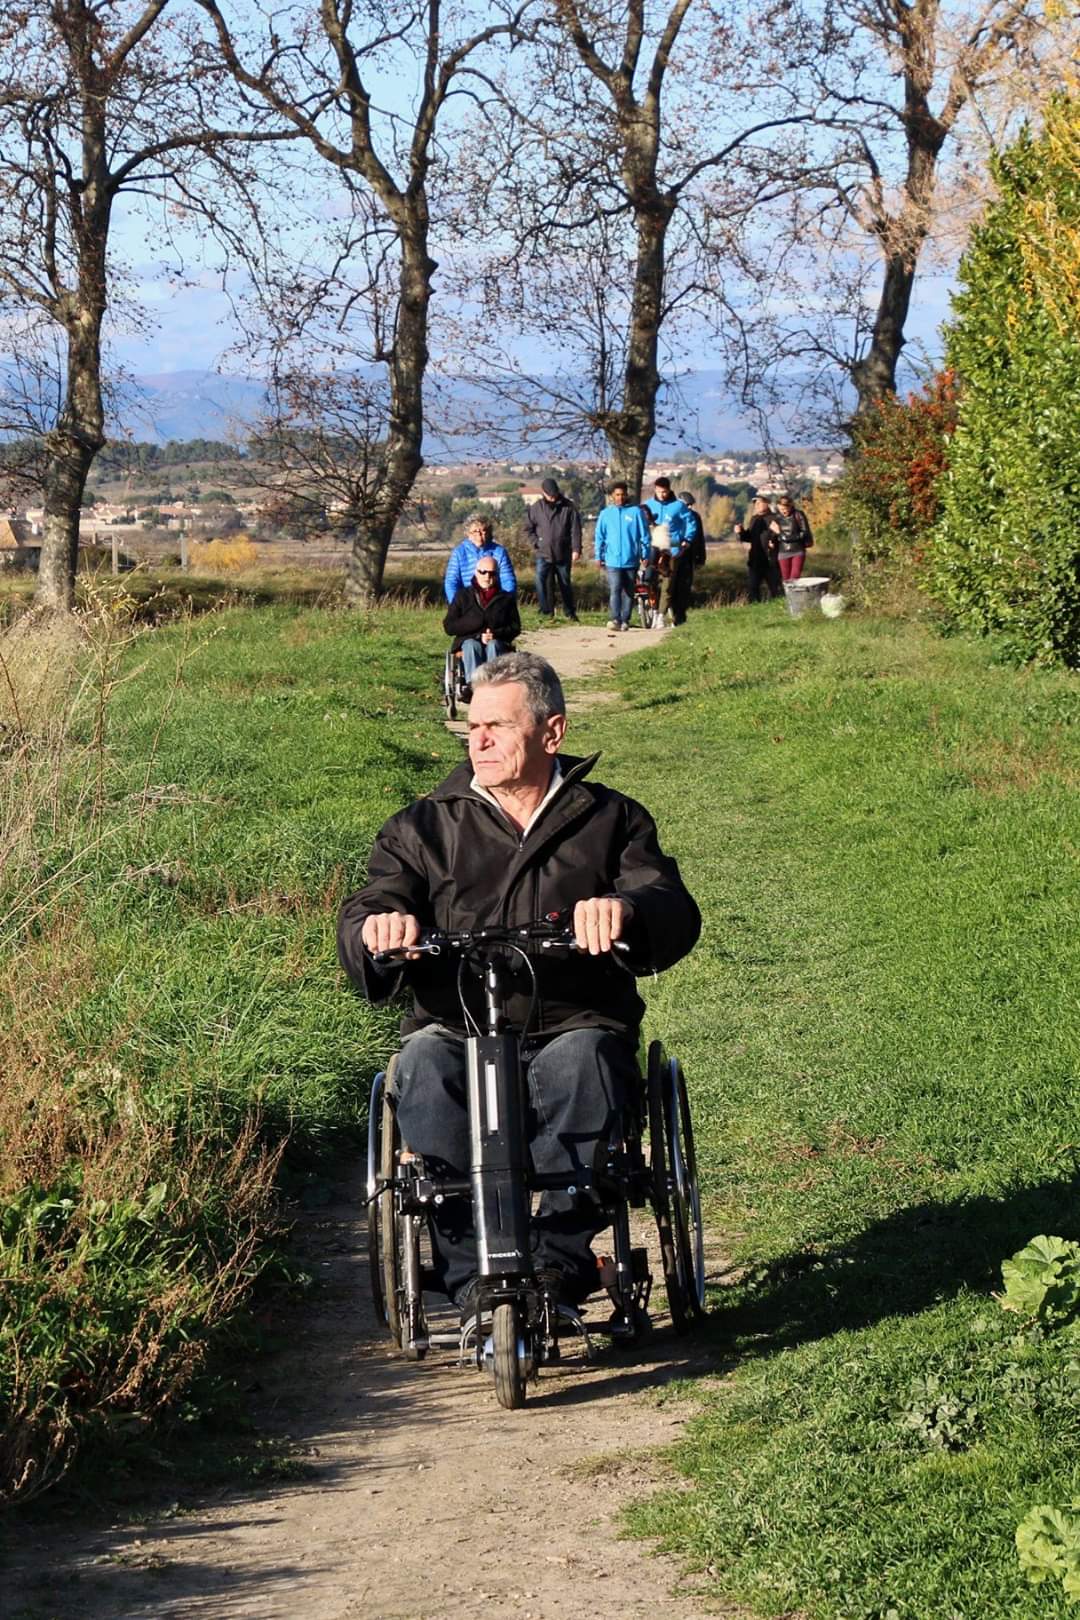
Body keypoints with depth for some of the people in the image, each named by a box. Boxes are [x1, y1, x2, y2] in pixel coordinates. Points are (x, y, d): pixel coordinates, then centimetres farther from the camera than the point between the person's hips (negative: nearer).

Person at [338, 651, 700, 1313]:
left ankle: (559, 1260, -34)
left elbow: (676, 918, -2)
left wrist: (626, 909, -27)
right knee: (424, 1062, -33)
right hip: (458, 1031, 1)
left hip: (576, 1028, -1)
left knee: (581, 1059, -36)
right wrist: (378, 927, -24)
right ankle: (472, 1279, -35)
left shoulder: (610, 820, 15)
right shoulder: (424, 828, 17)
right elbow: (360, 925, 3)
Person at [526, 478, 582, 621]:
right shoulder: (536, 508, 1)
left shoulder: (568, 507, -3)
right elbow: (529, 527, 11)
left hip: (563, 555, 0)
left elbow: (576, 529, -4)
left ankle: (570, 613, 22)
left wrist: (576, 549, -12)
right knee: (542, 582, -16)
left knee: (565, 584, 10)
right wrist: (535, 543, -2)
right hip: (543, 554, 0)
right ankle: (547, 612, -9)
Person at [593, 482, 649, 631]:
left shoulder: (635, 512, 2)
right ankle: (615, 619, -22)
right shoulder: (605, 514, 7)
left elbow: (644, 535, 4)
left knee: (629, 592, 6)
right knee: (615, 590, -13)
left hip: (631, 560, 0)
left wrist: (645, 555, 1)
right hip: (612, 560, 0)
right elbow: (599, 536, 9)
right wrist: (598, 556, 4)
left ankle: (625, 620, 13)